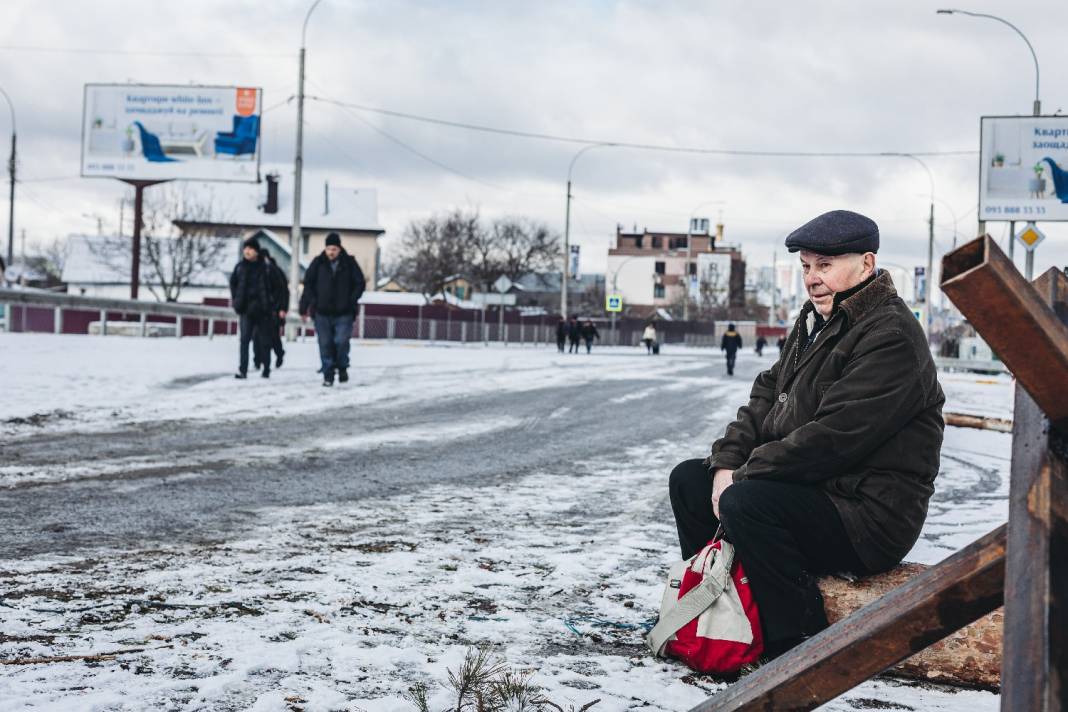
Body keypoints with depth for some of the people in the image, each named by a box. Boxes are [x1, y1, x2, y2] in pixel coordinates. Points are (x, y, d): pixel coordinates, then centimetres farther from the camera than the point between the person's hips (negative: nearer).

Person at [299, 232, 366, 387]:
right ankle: (328, 375, 9)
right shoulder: (318, 263, 1)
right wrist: (311, 303, -2)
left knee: (341, 341, -11)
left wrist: (351, 301, -5)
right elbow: (308, 283, 7)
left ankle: (342, 367, 14)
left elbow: (360, 284, 6)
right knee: (325, 344, 1)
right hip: (322, 312, 1)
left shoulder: (349, 263, 0)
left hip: (343, 313, -1)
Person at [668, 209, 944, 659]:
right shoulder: (815, 320, 13)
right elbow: (767, 396, 14)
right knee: (688, 480, 10)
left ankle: (803, 650, -21)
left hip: (871, 518, -10)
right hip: (815, 488, 10)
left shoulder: (890, 337, -20)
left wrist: (744, 476, -18)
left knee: (745, 503, -31)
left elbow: (833, 437, -26)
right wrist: (727, 463, -3)